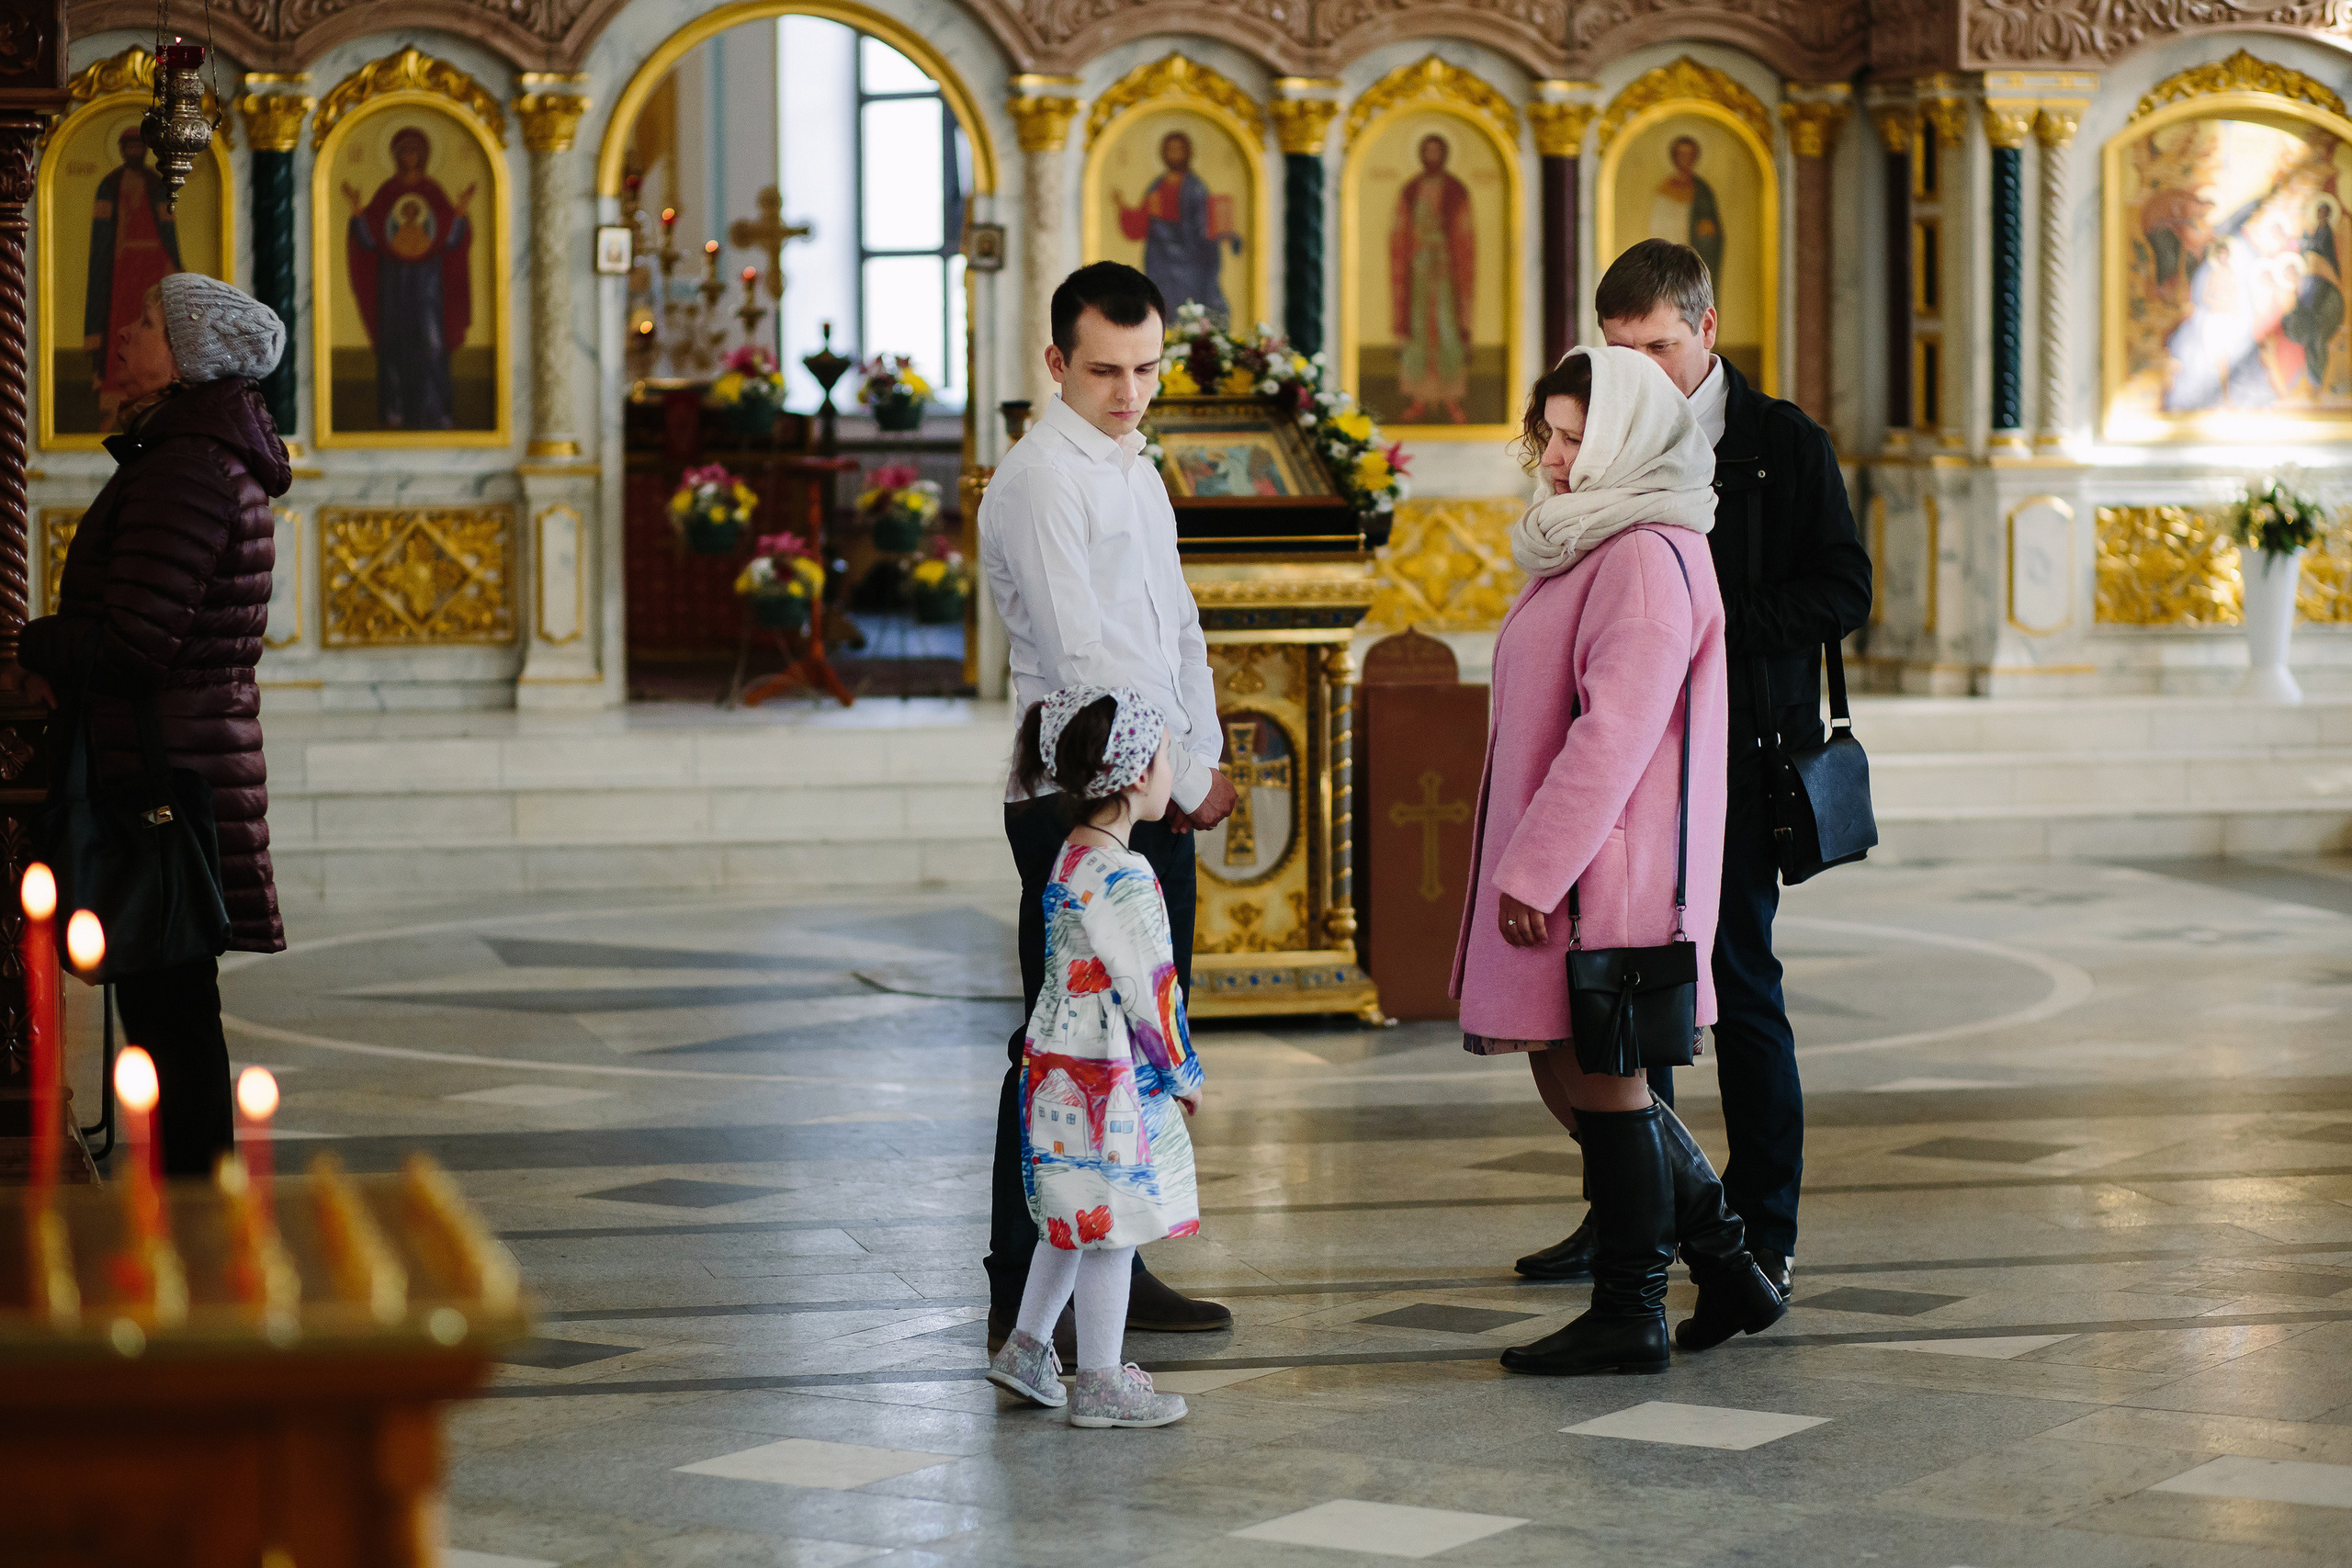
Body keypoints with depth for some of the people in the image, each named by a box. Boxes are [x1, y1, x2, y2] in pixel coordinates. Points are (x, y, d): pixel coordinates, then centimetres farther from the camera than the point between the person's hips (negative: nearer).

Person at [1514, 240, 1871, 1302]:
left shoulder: (1784, 445, 1)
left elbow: (1843, 592, -5)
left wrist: (1715, 619, -15)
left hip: (1735, 758, -4)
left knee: (1740, 984, -3)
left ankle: (1764, 1229, 5)